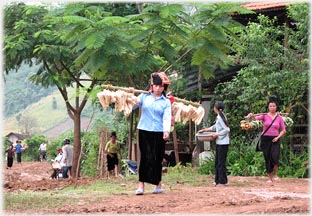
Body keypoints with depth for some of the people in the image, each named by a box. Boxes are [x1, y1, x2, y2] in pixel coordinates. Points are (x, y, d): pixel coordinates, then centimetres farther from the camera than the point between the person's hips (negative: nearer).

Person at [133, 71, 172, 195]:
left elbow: (167, 117, -7)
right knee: (145, 157, -4)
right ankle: (141, 185, -5)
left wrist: (166, 131, -22)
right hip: (144, 131, 0)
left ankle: (158, 185, 17)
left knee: (157, 159, 4)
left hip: (158, 133, 0)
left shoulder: (166, 102, 5)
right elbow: (132, 106, 0)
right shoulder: (144, 97, 7)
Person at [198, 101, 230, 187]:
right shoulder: (219, 117, 12)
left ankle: (223, 181, -1)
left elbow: (227, 130, -20)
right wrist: (204, 130, 25)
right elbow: (215, 127, 25)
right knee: (217, 162, 13)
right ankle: (218, 180, 19)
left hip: (223, 143, -10)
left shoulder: (220, 117, -16)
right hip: (219, 143, 10)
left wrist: (217, 134, -14)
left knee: (221, 162, -5)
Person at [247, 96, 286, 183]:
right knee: (267, 159, 2)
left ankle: (275, 174, 1)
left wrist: (278, 137, -7)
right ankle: (269, 178, 12)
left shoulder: (279, 117, 4)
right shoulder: (265, 116, 1)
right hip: (265, 139, 0)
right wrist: (251, 116, -40)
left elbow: (283, 130, 9)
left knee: (275, 156, -19)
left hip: (275, 140, 0)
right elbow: (257, 118, -18)